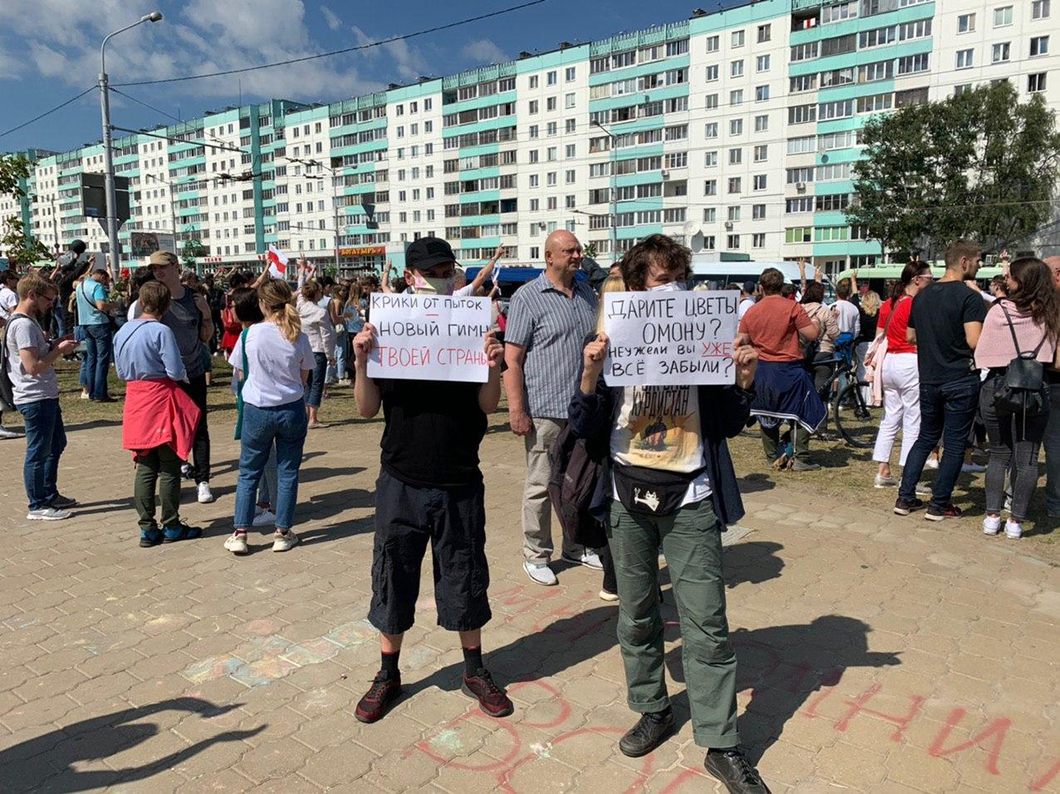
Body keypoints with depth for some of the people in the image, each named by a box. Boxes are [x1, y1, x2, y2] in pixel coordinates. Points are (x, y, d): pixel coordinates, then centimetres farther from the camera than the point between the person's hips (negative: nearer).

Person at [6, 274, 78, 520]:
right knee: (38, 452, -1)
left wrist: (54, 345, 6)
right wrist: (59, 350, -15)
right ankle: (37, 507, 10)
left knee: (56, 443, 20)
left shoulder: (29, 321, 13)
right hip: (35, 399, -11)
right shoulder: (23, 325, -19)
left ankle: (50, 495, 32)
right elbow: (33, 366, -25)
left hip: (45, 397, 11)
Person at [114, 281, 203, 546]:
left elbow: (121, 372, 14)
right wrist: (185, 373, 5)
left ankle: (147, 529, 14)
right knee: (169, 468, 4)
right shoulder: (161, 332, -14)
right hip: (162, 400, -6)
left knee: (145, 469, 11)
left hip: (135, 400, 6)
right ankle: (171, 526, 11)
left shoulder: (122, 331, 7)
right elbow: (176, 372, -15)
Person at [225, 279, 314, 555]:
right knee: (288, 472, 10)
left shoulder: (250, 334, -9)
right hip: (292, 409, 1)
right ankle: (283, 534, 15)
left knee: (249, 472, 13)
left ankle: (240, 534, 14)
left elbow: (240, 374, 1)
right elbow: (304, 377, 3)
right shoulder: (299, 338, -6)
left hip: (257, 410, -1)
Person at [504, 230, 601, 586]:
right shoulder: (527, 297, -7)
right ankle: (536, 555, 18)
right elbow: (512, 359, -10)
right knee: (541, 484, 3)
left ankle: (576, 547, 32)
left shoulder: (587, 293, 13)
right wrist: (517, 410, -16)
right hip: (546, 409, -6)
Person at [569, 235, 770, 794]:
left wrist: (743, 380, -13)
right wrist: (590, 376, -19)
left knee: (706, 621, 0)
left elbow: (727, 425, 5)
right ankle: (652, 710, 34)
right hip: (628, 495, 1)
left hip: (691, 499, -1)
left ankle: (720, 743, 13)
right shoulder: (613, 342, 0)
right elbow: (586, 428, -3)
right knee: (636, 615, 13)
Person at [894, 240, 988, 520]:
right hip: (960, 381, -6)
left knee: (925, 438, 17)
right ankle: (939, 504, 10)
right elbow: (974, 341, -22)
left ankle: (905, 498, 14)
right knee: (954, 444, 5)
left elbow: (910, 336, 14)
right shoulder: (969, 297, -14)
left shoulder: (922, 295, 7)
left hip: (928, 379, 6)